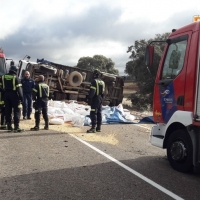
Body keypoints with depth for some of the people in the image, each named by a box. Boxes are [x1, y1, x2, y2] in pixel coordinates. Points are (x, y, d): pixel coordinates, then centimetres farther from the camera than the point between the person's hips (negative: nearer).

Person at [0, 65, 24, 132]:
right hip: (14, 95, -5)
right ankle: (16, 127, -5)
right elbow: (19, 88, -13)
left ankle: (9, 126, 13)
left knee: (8, 111, 10)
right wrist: (21, 97, -12)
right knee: (16, 111, 0)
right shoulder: (15, 78, -10)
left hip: (6, 95, 5)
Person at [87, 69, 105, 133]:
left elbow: (92, 91, -18)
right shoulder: (102, 82, 15)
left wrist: (90, 99, -15)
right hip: (100, 99, 9)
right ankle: (98, 127, 16)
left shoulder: (94, 81, -12)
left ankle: (93, 128, -14)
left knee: (93, 113, -9)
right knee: (99, 113, 12)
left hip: (95, 99, -9)